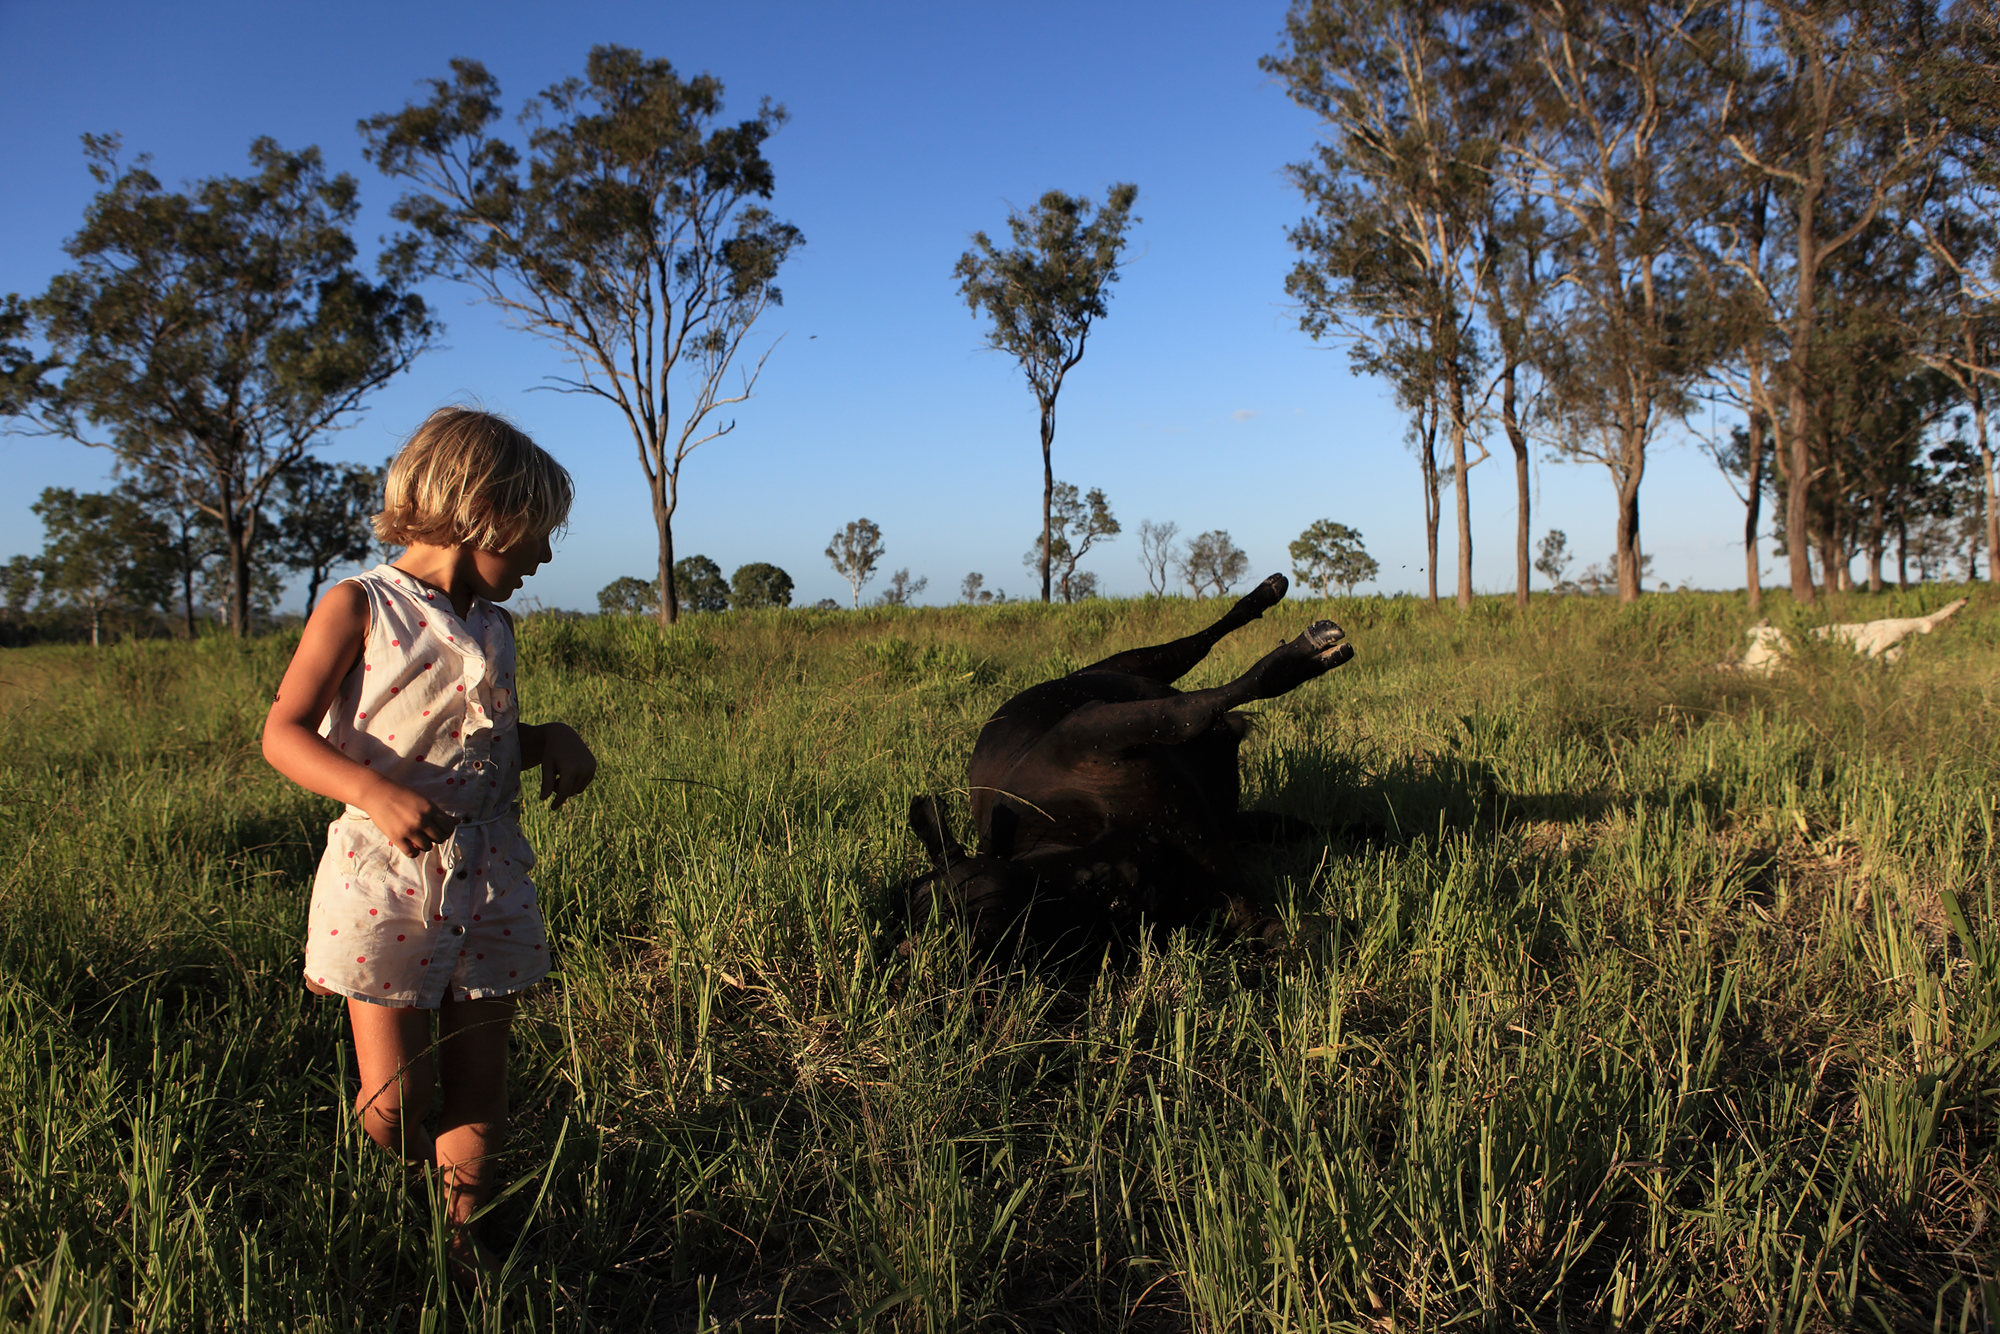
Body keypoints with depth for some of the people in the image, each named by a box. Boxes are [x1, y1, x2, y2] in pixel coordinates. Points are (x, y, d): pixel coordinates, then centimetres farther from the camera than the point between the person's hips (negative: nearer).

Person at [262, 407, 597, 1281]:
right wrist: (375, 792, -25)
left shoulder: (492, 626, 13)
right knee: (392, 1100, -2)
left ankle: (463, 1239, 26)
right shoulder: (357, 607, -6)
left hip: (490, 882, 5)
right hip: (385, 880, -5)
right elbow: (283, 734, -9)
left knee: (479, 1087, 9)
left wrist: (554, 740, 5)